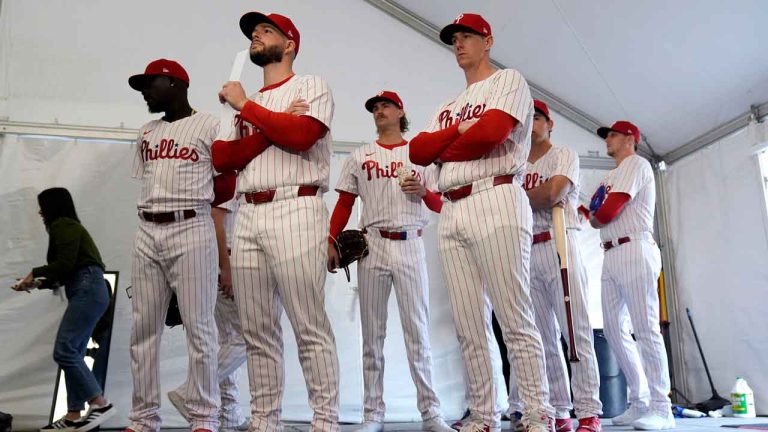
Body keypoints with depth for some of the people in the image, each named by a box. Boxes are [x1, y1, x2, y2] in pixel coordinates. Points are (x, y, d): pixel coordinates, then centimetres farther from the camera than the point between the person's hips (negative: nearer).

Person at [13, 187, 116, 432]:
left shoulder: (63, 225, -3)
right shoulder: (68, 227, 26)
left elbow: (65, 264, -13)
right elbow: (65, 273, 24)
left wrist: (35, 272, 1)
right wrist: (36, 283, 21)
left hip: (88, 290, -10)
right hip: (86, 292, 10)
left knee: (64, 350, -16)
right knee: (72, 353, 6)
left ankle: (100, 403, -18)